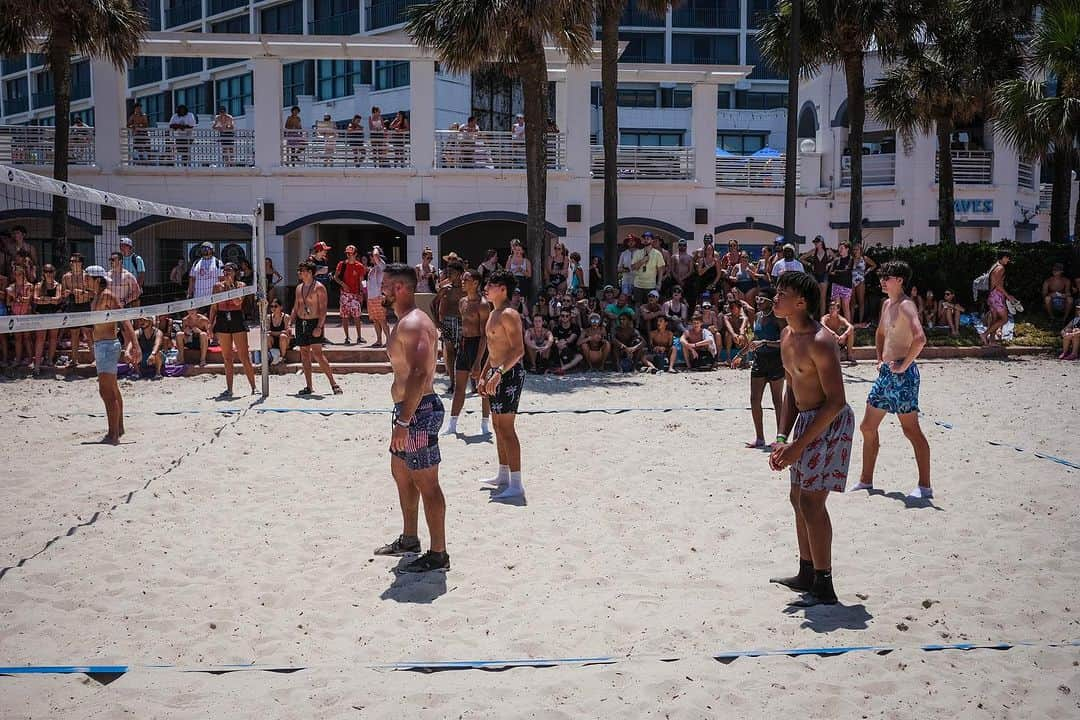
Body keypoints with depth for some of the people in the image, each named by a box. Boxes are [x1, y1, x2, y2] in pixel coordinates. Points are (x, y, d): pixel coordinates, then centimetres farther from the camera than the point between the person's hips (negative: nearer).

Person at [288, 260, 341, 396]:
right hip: (301, 323, 7)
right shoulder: (299, 288, 14)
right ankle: (309, 387, 12)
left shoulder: (319, 287, -7)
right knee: (304, 355, 6)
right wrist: (290, 324, 9)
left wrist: (319, 327, -21)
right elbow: (295, 308, 19)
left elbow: (323, 309, -12)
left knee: (317, 354, -15)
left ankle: (333, 384, -9)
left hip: (314, 322, -7)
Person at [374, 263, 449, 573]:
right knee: (401, 473, 23)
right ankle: (409, 539, 37)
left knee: (426, 484, -4)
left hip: (418, 411, -12)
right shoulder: (406, 321, 15)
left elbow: (420, 375, -29)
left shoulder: (413, 324, -20)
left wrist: (403, 422, -29)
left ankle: (438, 554, 5)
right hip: (410, 410, 12)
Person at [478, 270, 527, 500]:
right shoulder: (493, 314, 16)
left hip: (510, 374, -11)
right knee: (498, 426, 16)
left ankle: (516, 485, -8)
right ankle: (503, 476, 28)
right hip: (497, 374, 11)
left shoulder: (508, 315, -16)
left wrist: (499, 373, -30)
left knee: (506, 428, -10)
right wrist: (483, 376, 23)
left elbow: (519, 350, -23)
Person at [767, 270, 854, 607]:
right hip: (806, 420, 10)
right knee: (798, 497, 15)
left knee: (811, 502, -10)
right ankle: (806, 575, 29)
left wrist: (798, 446, -22)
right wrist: (782, 438, 4)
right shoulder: (787, 336, 7)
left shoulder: (819, 341, -22)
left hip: (831, 423, -10)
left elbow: (836, 401, -23)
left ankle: (824, 588, 0)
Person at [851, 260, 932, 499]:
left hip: (902, 375, -10)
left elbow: (920, 338, -30)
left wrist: (904, 365, -22)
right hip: (885, 373, 10)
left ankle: (925, 486, 4)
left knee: (911, 430, -4)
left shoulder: (906, 306, -14)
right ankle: (866, 480, 23)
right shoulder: (887, 304, 14)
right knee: (868, 426, 13)